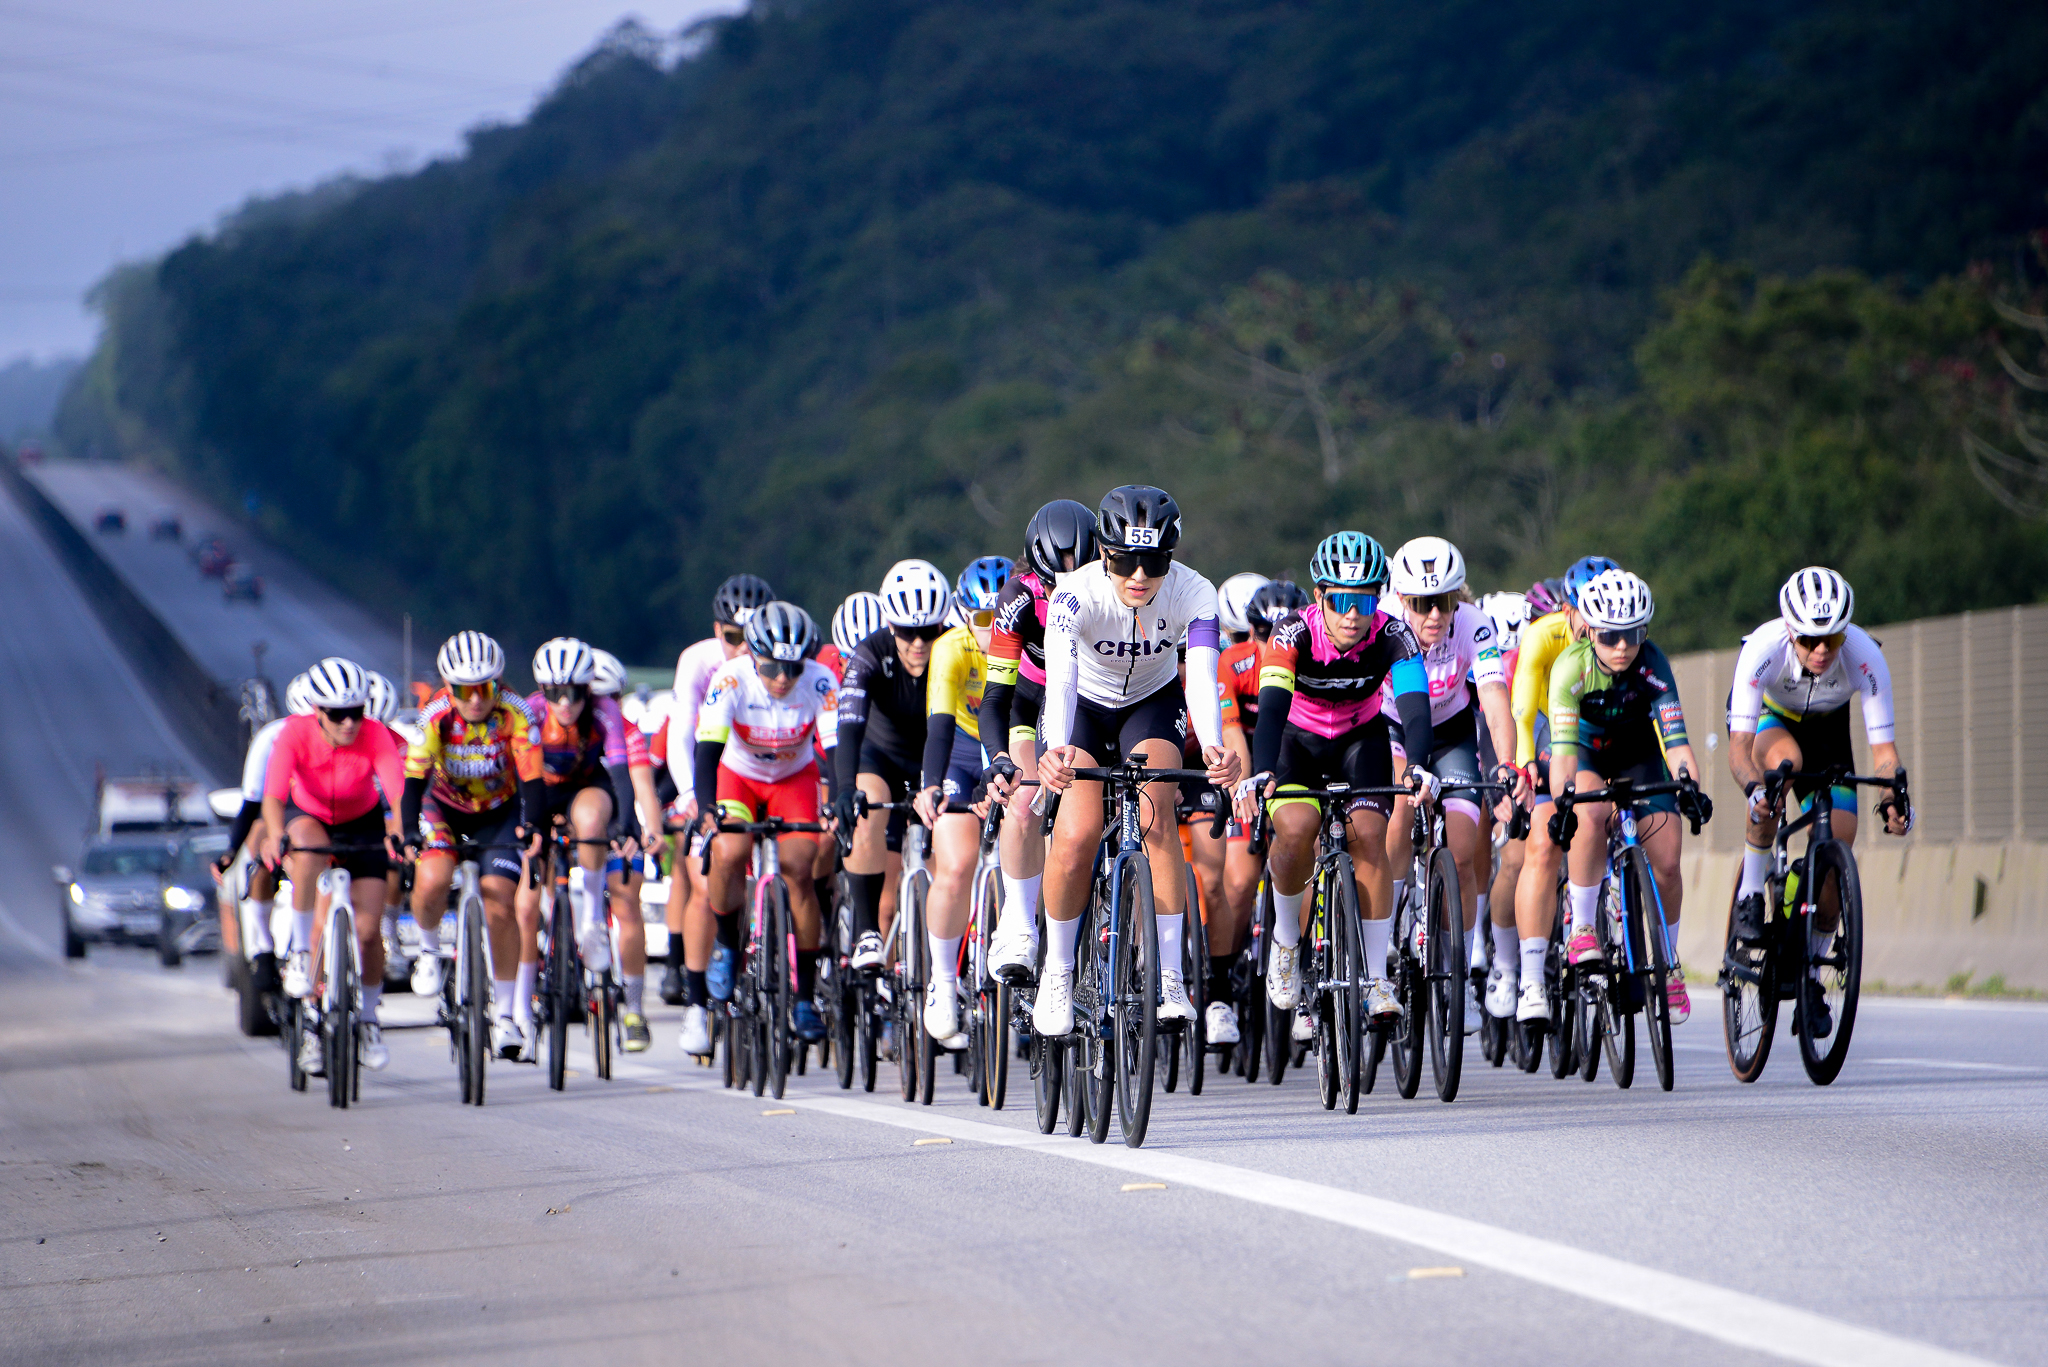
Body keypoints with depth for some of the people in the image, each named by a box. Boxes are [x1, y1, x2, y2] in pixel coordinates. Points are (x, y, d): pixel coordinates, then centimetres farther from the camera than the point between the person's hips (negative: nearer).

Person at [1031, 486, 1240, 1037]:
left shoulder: (1194, 593, -27)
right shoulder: (1077, 593, -32)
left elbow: (1202, 677, -40)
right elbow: (1060, 678, -46)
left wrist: (1213, 748, -60)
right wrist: (1056, 750, -65)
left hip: (1153, 703, 1)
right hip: (1084, 706, -1)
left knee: (1155, 806, -27)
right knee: (1075, 838, -20)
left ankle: (1170, 977, -23)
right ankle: (1057, 973, 4)